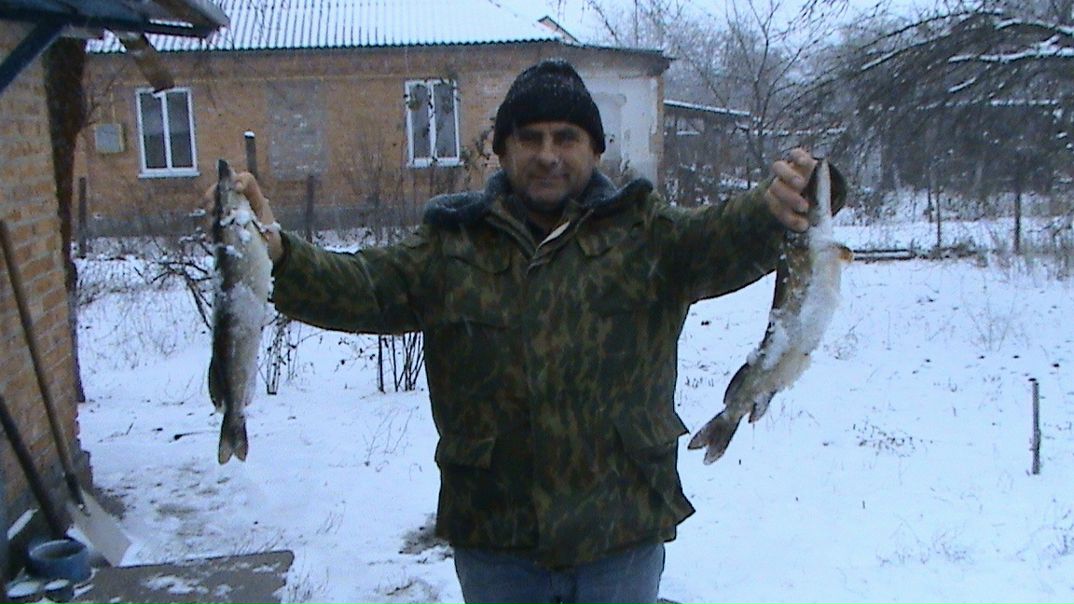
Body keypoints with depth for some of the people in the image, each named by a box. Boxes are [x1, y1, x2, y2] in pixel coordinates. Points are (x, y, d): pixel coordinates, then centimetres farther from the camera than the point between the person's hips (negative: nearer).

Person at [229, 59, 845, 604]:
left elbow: (721, 239, -18)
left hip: (622, 529, 0)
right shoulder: (451, 246, 1)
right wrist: (280, 256, -27)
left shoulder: (644, 233, -1)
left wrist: (770, 210, -40)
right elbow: (362, 287, -8)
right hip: (493, 538, 1)